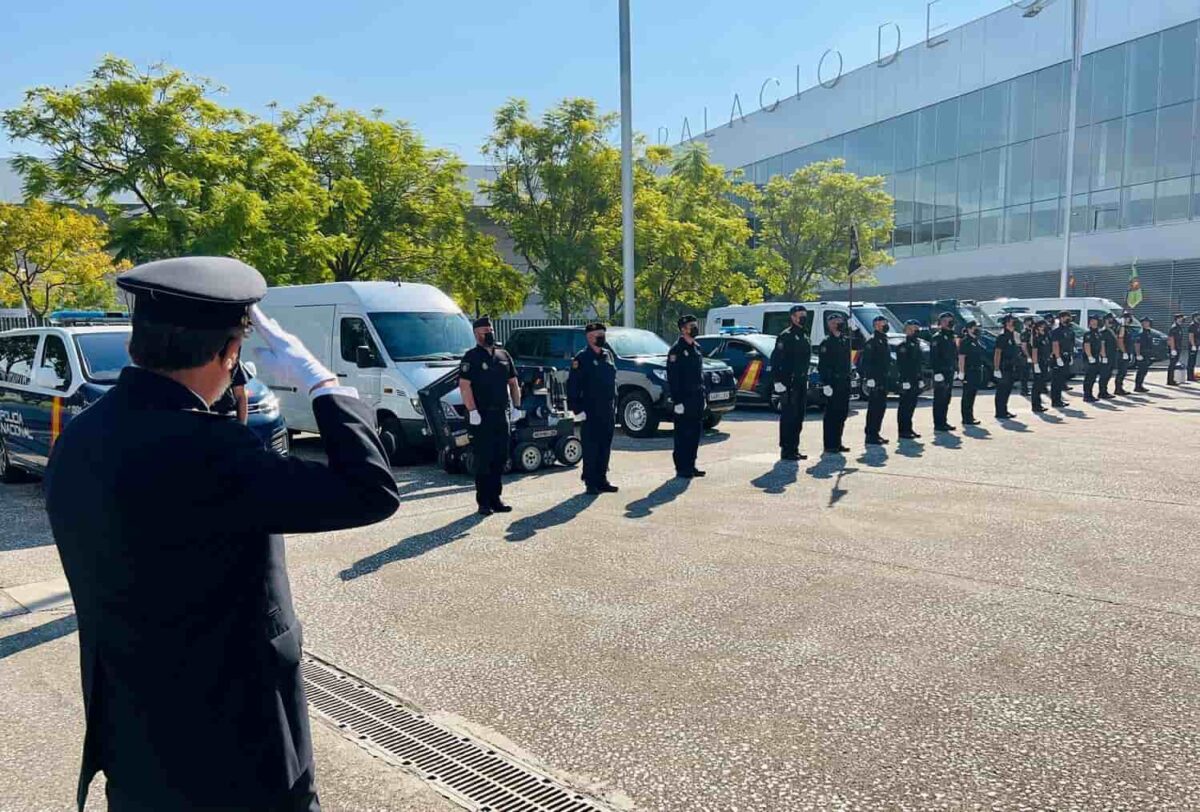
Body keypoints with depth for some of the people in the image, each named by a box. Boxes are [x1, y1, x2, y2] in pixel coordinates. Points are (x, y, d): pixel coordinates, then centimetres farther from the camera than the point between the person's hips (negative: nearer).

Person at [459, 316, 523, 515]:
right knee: (483, 461, -2)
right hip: (481, 418, -6)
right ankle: (483, 502, 5)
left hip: (501, 416, 6)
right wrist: (472, 411, -19)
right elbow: (464, 386, -13)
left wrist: (516, 407, 11)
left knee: (500, 459, 10)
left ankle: (495, 499, 20)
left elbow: (513, 383, 19)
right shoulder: (471, 357, -5)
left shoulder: (503, 356, 13)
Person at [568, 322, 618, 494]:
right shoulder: (582, 358, -8)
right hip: (590, 412, -6)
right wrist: (577, 409, -15)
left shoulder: (608, 355, 13)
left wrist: (614, 404, 15)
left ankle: (602, 480, 20)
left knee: (605, 447, 10)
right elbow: (572, 385, -11)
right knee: (591, 448, -1)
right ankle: (590, 483, 6)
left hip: (608, 410, 7)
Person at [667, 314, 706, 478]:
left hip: (697, 398, 8)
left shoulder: (696, 348, 15)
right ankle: (681, 468, 4)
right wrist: (677, 401, -18)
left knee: (695, 433, 11)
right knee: (683, 434, -2)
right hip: (684, 399, -8)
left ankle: (690, 465, 20)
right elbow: (672, 377, -15)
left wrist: (703, 396, 17)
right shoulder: (676, 349, -10)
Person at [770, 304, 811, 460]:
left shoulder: (804, 336, 17)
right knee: (788, 417, -7)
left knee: (798, 418, 12)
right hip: (789, 384, -9)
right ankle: (786, 450, -2)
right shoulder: (786, 336, -11)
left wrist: (805, 378, 20)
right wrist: (777, 381, -21)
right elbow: (776, 359, -16)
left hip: (801, 382, 9)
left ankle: (794, 449, 19)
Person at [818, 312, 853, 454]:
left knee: (842, 414, 11)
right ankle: (829, 445, 2)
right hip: (832, 383, -8)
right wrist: (825, 383, -18)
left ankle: (837, 443, 19)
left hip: (844, 383, 8)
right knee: (831, 414, -4)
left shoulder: (845, 341, 15)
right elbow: (822, 366, -14)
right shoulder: (826, 343, -8)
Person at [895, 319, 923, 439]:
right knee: (905, 407, -3)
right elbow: (900, 365, -16)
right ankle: (903, 430, 1)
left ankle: (908, 429, 20)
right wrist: (904, 381, -20)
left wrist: (920, 379, 17)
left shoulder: (916, 344, 16)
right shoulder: (903, 346, -11)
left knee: (911, 406, 12)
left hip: (915, 382, 8)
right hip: (906, 382, -8)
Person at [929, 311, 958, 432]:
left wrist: (955, 369, 17)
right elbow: (934, 357, -17)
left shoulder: (951, 337, 17)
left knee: (946, 400, 12)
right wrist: (937, 372, -21)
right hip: (941, 373, -9)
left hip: (950, 373, 9)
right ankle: (938, 424, -2)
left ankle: (943, 422, 19)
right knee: (939, 400, -5)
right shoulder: (937, 337, -10)